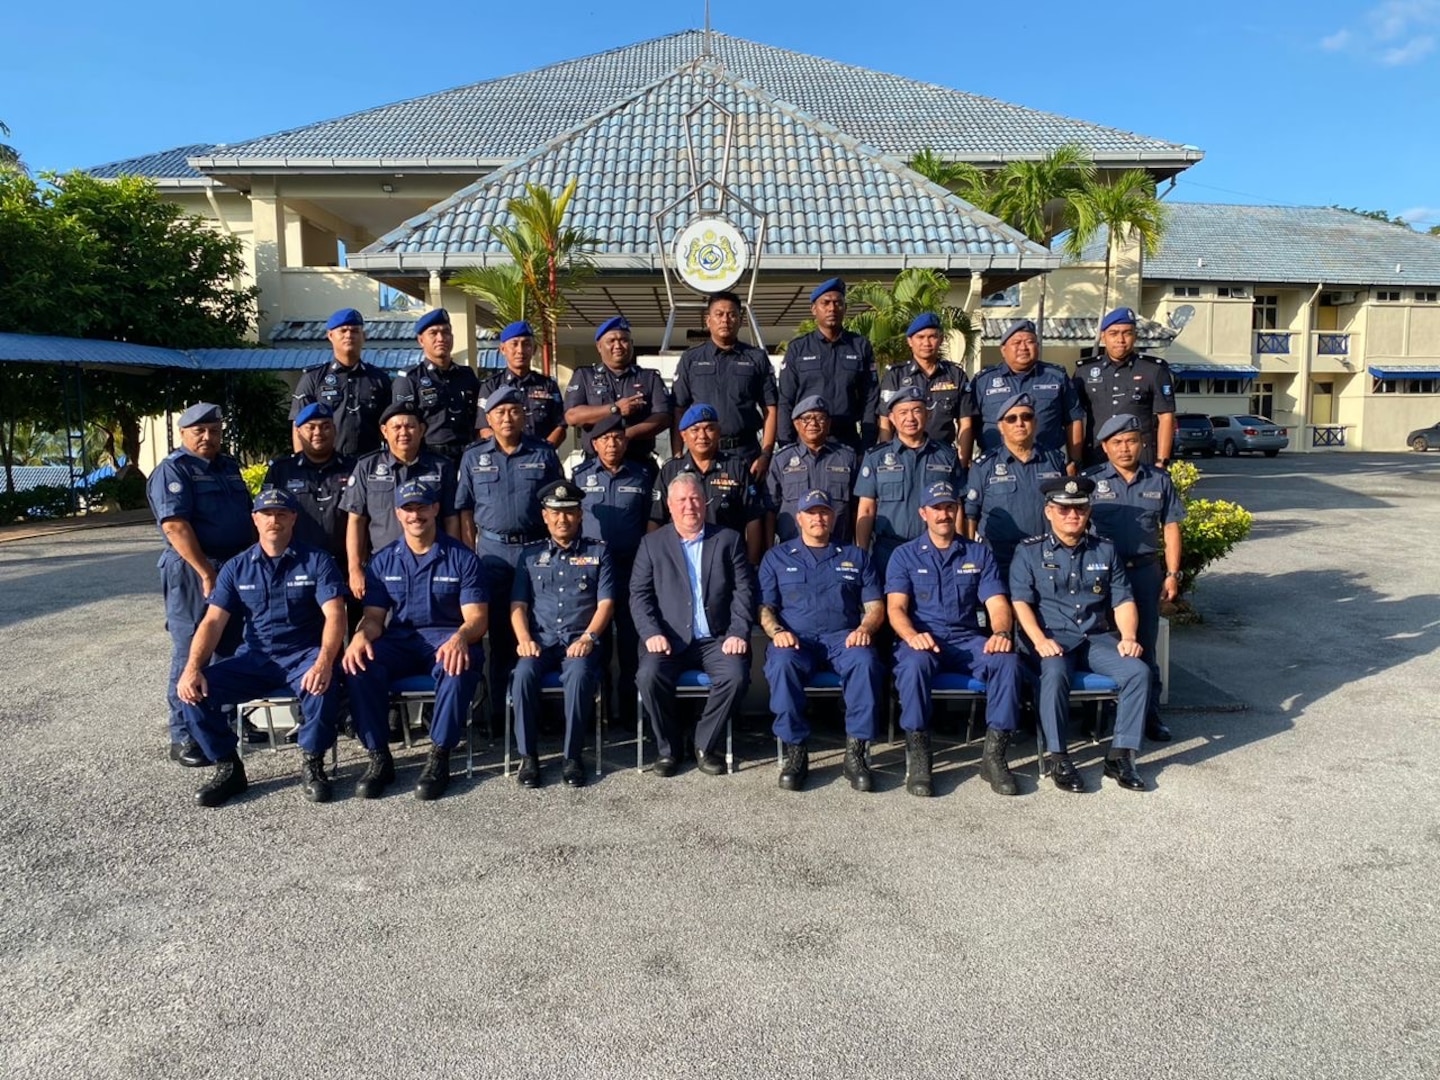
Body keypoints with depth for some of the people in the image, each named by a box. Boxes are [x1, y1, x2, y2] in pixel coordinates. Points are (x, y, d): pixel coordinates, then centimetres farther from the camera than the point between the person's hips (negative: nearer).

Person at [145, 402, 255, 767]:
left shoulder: (229, 466, 16)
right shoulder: (173, 470, -7)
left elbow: (246, 515, 23)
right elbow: (175, 525, -18)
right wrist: (207, 573, -22)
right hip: (193, 573, -7)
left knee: (235, 651, 14)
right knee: (191, 654, -2)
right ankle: (183, 737, 5)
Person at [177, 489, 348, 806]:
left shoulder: (317, 562, -2)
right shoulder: (236, 568, 8)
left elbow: (335, 615, -13)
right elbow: (213, 622, 1)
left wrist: (324, 662, -32)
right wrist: (192, 667, -16)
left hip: (303, 654, -3)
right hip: (255, 657, 4)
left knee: (322, 687, -37)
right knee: (193, 691, -18)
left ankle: (312, 764, -11)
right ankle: (228, 767, 2)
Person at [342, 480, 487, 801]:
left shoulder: (461, 558, 2)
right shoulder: (383, 560, 12)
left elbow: (476, 617, -5)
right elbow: (374, 616, 8)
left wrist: (460, 638, -29)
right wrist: (361, 635, -18)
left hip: (447, 640, -3)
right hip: (399, 641, 3)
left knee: (458, 669, -37)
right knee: (358, 665, -28)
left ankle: (439, 758, -22)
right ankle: (379, 758, -16)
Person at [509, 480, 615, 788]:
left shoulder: (597, 552, 13)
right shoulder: (531, 554, 18)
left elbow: (605, 602, 4)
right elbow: (518, 604, 11)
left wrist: (587, 638, -12)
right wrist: (524, 639, -8)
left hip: (580, 639, -1)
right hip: (540, 639, 2)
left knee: (579, 675, -34)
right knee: (524, 674, -30)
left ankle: (573, 757, -21)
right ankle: (528, 756, -17)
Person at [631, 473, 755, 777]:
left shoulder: (729, 539, 9)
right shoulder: (652, 543, 9)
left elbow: (744, 590, 3)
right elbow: (640, 593, 3)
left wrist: (738, 633, -10)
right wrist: (652, 633, -13)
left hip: (716, 639, 0)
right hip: (670, 639, 0)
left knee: (736, 675, -28)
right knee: (649, 675, -28)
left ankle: (704, 745, -5)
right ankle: (668, 747, -3)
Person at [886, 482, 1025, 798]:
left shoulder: (979, 554, 16)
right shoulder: (905, 555, 9)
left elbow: (997, 604, 5)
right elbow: (896, 608, -3)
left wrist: (1001, 633, -19)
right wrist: (912, 636, -26)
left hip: (968, 640, 2)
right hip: (922, 640, -2)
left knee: (1008, 661, -28)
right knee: (914, 662, -37)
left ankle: (994, 755, -20)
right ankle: (917, 757, -28)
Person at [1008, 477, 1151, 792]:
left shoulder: (1105, 550, 16)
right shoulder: (1029, 552, 6)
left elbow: (1123, 600, 13)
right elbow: (1020, 601, -5)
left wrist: (1128, 637, -6)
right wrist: (1040, 640, -21)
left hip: (1097, 638, 4)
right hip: (1054, 638, -3)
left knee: (1138, 670, -23)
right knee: (1055, 673, -35)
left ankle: (1120, 756, -14)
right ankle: (1058, 758, -24)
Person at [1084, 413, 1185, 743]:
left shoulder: (1159, 481, 9)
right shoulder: (1091, 480, 2)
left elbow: (1170, 528, 9)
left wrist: (1172, 573, 2)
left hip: (1145, 570, 2)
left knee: (1145, 645, 6)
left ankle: (1150, 714, 15)